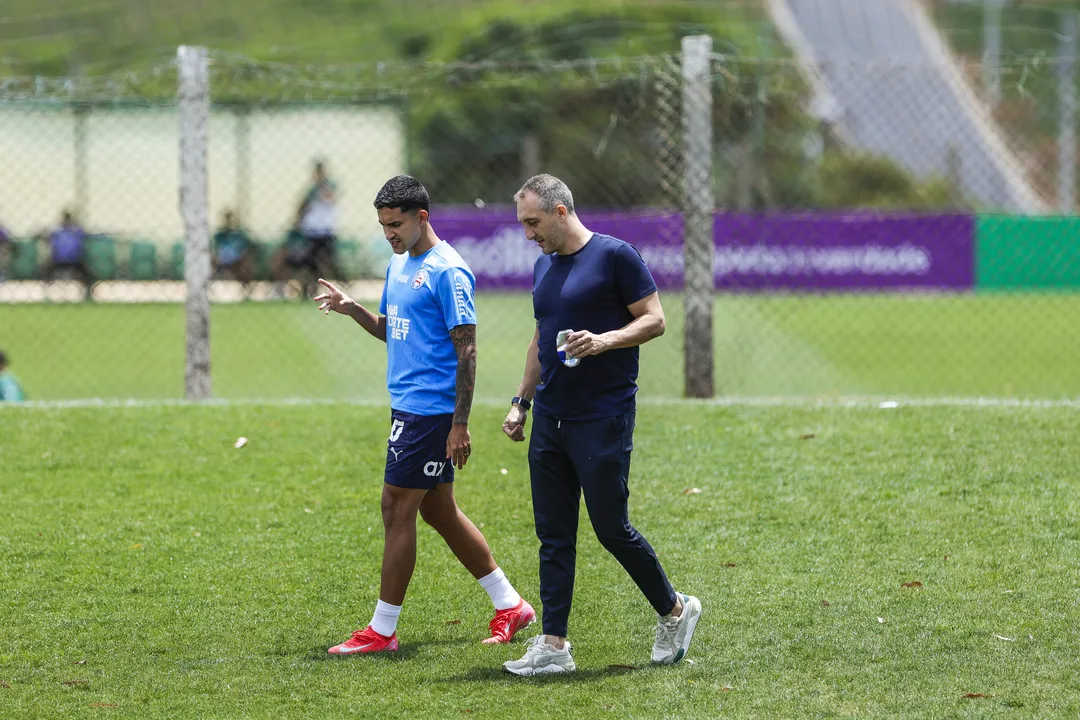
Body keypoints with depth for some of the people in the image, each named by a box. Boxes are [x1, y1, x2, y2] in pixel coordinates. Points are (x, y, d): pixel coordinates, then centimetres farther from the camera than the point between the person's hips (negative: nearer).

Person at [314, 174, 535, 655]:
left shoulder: (447, 271, -14)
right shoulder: (399, 263, 14)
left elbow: (466, 349, -16)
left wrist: (460, 424, -19)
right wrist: (351, 309, 3)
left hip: (431, 411, -10)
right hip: (407, 405, 10)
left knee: (396, 508, -7)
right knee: (438, 511, 13)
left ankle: (382, 630, 0)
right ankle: (510, 606, 22)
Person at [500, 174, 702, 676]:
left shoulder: (614, 256, -8)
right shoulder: (544, 267, 15)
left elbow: (654, 320, -9)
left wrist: (604, 341, -23)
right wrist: (523, 400, 20)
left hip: (603, 420, -7)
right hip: (550, 420, 7)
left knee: (612, 529, -3)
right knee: (553, 535, 4)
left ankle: (674, 611, 18)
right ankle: (553, 646, 5)